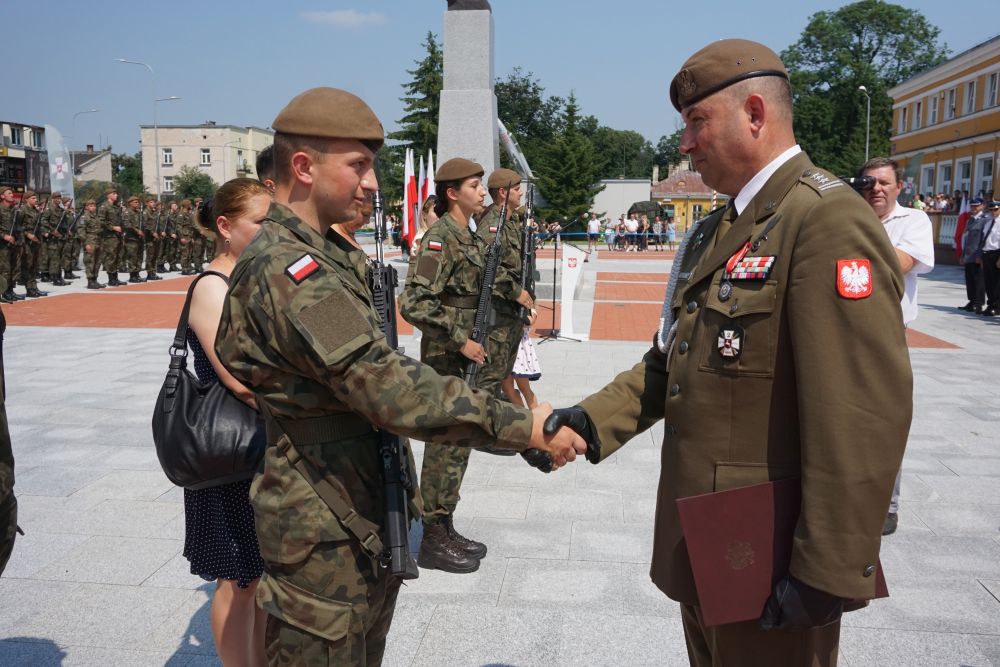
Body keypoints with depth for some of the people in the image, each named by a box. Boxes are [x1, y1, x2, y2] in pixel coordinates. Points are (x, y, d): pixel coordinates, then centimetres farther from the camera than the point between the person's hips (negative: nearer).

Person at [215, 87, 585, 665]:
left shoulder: (318, 255, 10)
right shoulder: (288, 271, -24)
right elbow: (388, 387, -31)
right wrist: (522, 426, -29)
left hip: (365, 522, 10)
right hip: (325, 536, -10)